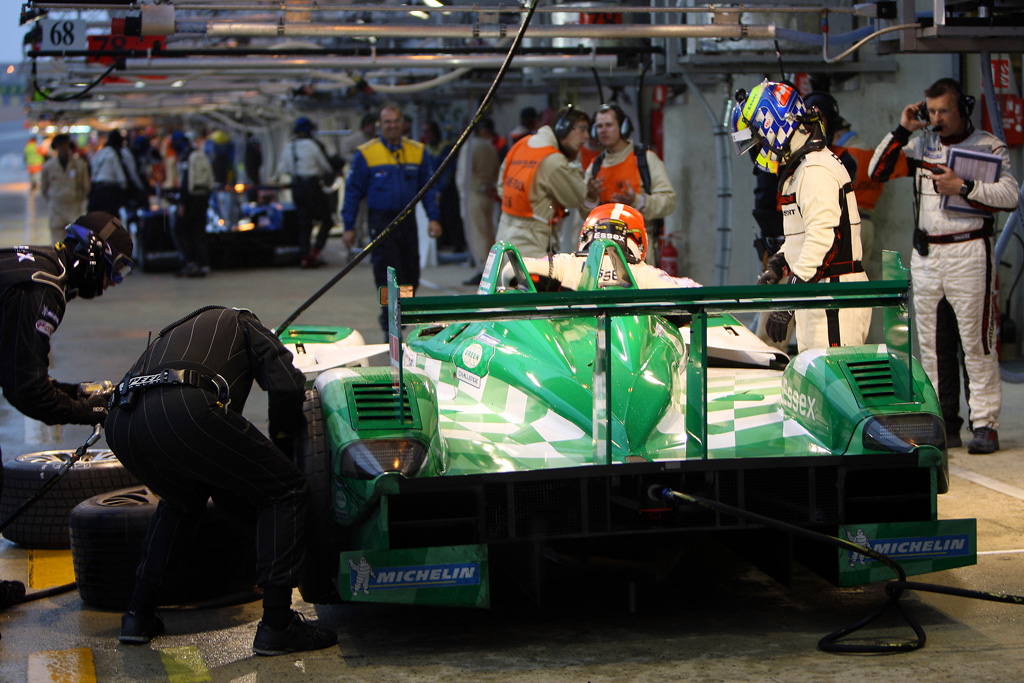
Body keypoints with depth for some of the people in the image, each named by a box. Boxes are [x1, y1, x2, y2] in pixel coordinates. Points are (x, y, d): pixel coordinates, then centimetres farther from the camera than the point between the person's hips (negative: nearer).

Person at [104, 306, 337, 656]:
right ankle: (276, 625, 3)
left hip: (120, 424, 7)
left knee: (182, 501, 37)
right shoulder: (241, 322, 30)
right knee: (285, 491, 10)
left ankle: (139, 614, 30)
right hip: (185, 411, -7)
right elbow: (287, 385, 9)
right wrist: (282, 440, 28)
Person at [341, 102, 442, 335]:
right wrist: (349, 227, -2)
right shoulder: (366, 153, -2)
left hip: (408, 220, 4)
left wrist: (433, 217, 3)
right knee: (389, 277, -8)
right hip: (381, 222, -4)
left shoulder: (417, 151, 8)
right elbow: (353, 191, 1)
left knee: (410, 277, 7)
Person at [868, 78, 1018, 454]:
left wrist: (963, 187, -17)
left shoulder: (988, 146, -1)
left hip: (968, 254, -5)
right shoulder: (921, 145, 13)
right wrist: (902, 130, 3)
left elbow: (1009, 195, -11)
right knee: (932, 346, 6)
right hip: (924, 256, 5)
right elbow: (878, 171, 9)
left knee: (976, 344, -6)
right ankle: (944, 423, 13)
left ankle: (984, 424, -2)